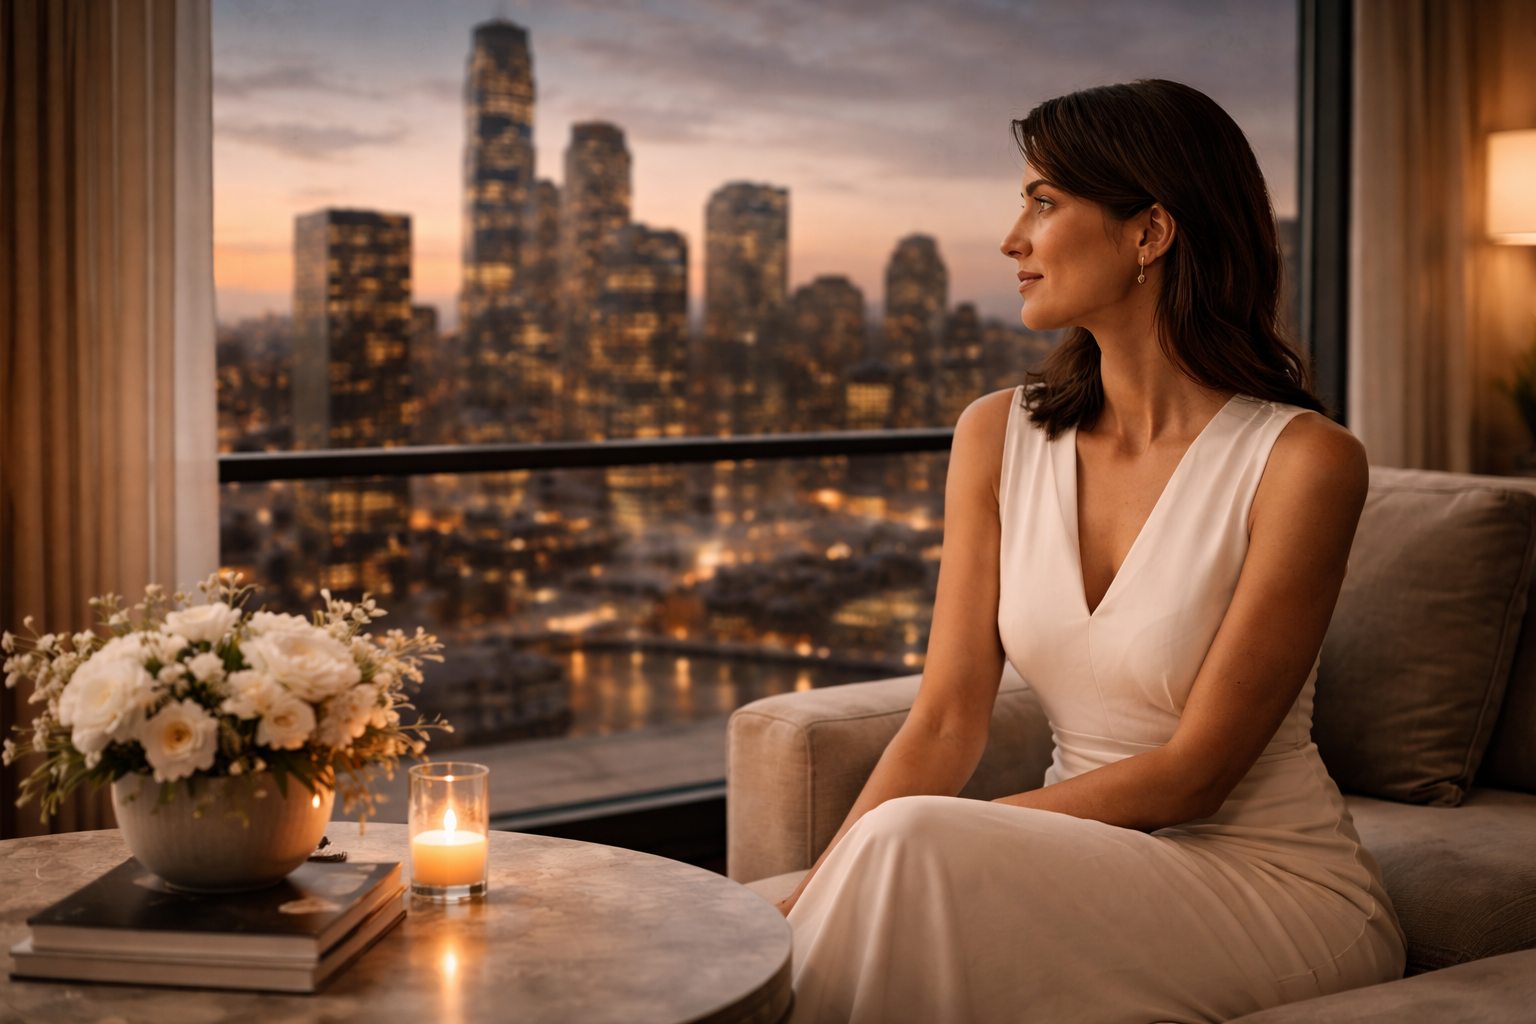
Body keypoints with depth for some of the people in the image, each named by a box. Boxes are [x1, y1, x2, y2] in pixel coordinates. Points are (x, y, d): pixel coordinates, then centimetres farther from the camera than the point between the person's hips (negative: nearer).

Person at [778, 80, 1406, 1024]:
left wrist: (936, 839, -19)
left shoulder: (1305, 461, -14)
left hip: (1286, 888, -4)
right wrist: (807, 906, -16)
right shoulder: (999, 436, 3)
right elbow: (947, 722, -2)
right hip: (1099, 869, 4)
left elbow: (1197, 770, -14)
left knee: (914, 848, -28)